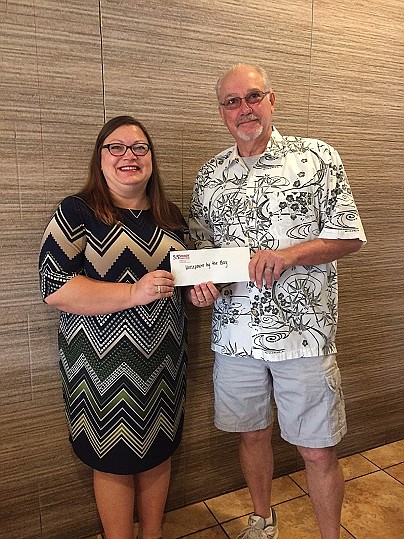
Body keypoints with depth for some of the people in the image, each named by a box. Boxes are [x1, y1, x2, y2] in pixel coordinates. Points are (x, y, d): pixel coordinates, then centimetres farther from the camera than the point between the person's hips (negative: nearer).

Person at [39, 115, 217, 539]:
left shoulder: (171, 218, 7)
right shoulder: (77, 213, -8)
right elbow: (54, 288, -17)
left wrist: (199, 291, -3)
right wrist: (135, 292, -24)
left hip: (164, 360, 5)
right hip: (105, 365, -4)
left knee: (158, 452, 19)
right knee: (114, 463, 12)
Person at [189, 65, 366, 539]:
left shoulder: (318, 158, -2)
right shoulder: (208, 178, 7)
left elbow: (349, 237, -4)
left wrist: (288, 254, -20)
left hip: (303, 334, -3)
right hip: (235, 335, 3)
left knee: (318, 451, 9)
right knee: (252, 433, 20)